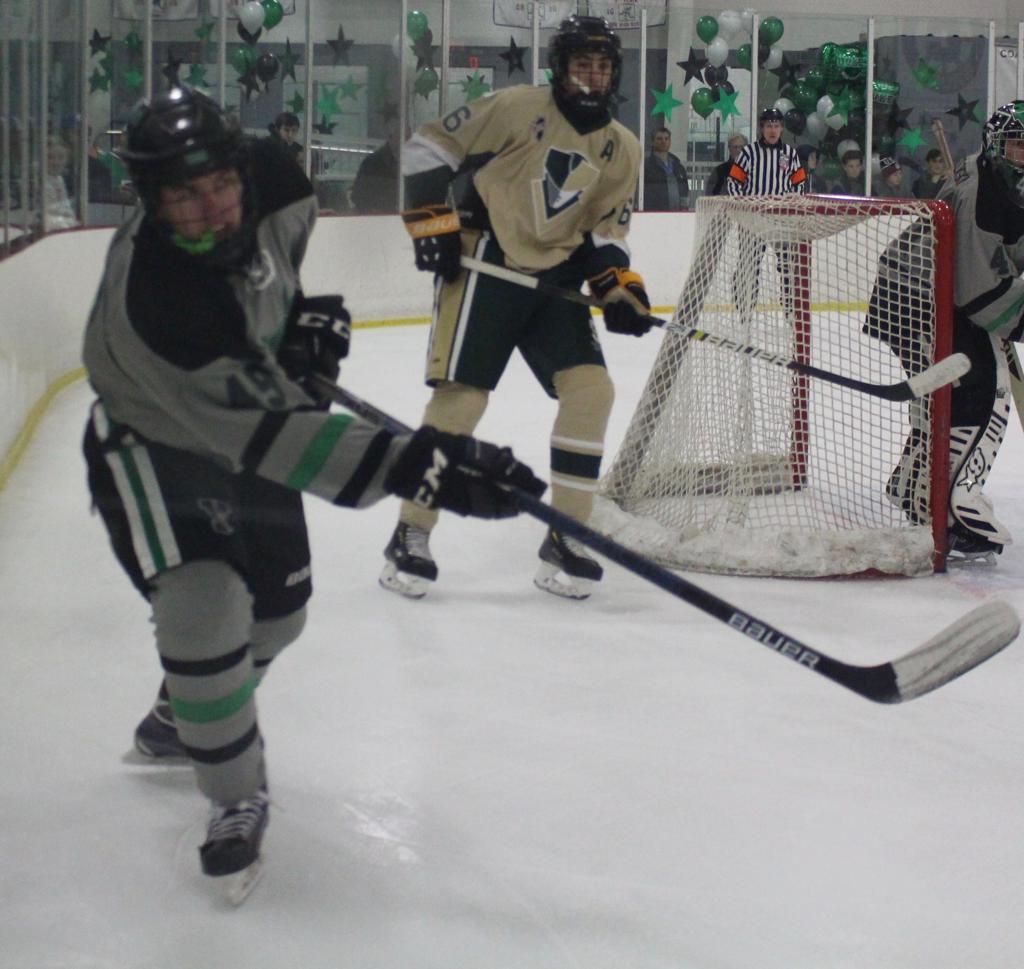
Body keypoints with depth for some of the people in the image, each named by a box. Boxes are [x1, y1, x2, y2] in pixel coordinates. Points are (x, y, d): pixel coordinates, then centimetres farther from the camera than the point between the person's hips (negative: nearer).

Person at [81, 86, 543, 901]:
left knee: (277, 605, 17)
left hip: (245, 414, 7)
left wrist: (309, 307, -7)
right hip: (152, 447, -7)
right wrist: (412, 465, -51)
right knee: (203, 613, -25)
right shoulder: (154, 295, -41)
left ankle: (181, 722, 46)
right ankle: (237, 800, -2)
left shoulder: (268, 178, -22)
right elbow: (270, 434, -44)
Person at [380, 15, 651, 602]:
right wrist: (433, 220, -12)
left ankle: (565, 539, 2)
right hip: (483, 266, -5)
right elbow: (428, 147, -4)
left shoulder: (622, 150, 9)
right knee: (460, 396, -12)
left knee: (591, 388, -9)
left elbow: (607, 229, 12)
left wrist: (620, 286, -4)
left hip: (556, 278, 5)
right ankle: (411, 536, 1)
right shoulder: (518, 108, -7)